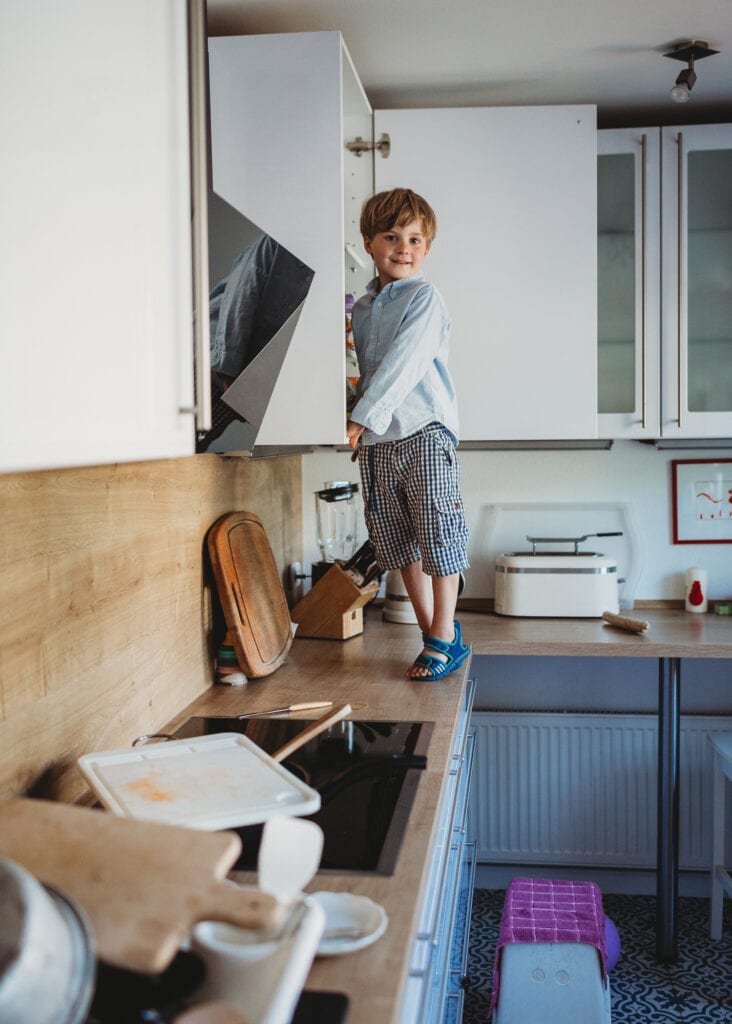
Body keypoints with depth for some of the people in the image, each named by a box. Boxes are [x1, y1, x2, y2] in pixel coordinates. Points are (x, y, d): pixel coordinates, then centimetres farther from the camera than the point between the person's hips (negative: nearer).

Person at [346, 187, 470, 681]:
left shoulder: (425, 299, -6)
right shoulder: (360, 308, 15)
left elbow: (403, 365, -18)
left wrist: (362, 418, -25)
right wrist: (359, 425, 10)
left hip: (424, 431, -7)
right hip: (376, 439, 7)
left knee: (437, 533, -3)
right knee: (398, 540, 10)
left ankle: (444, 637, 9)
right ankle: (434, 632, 22)